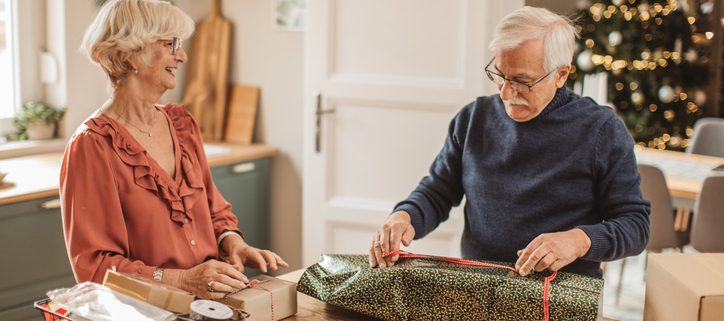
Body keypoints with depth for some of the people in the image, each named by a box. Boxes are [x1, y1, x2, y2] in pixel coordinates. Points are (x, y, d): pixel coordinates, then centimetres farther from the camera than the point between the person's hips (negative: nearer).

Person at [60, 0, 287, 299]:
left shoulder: (182, 124, 10)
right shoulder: (92, 145, -10)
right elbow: (94, 266, -12)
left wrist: (233, 244, -3)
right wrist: (183, 279, -22)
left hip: (208, 300, 6)